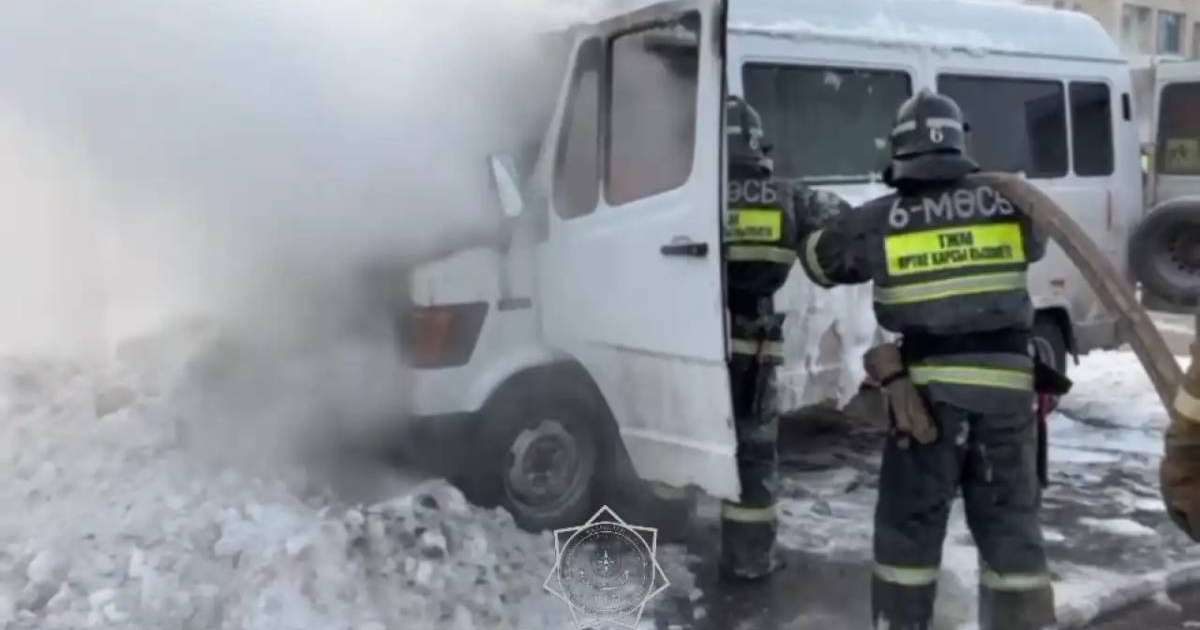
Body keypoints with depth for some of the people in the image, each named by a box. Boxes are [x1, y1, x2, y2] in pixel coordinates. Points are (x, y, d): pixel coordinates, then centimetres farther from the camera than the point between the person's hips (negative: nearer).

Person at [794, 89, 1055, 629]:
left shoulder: (878, 221, -3)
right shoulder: (1007, 204, 0)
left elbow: (820, 260, 15)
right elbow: (1034, 245, 23)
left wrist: (809, 224, 36)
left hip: (928, 390, -2)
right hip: (1005, 388, 2)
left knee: (908, 526, 11)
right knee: (1011, 527, 13)